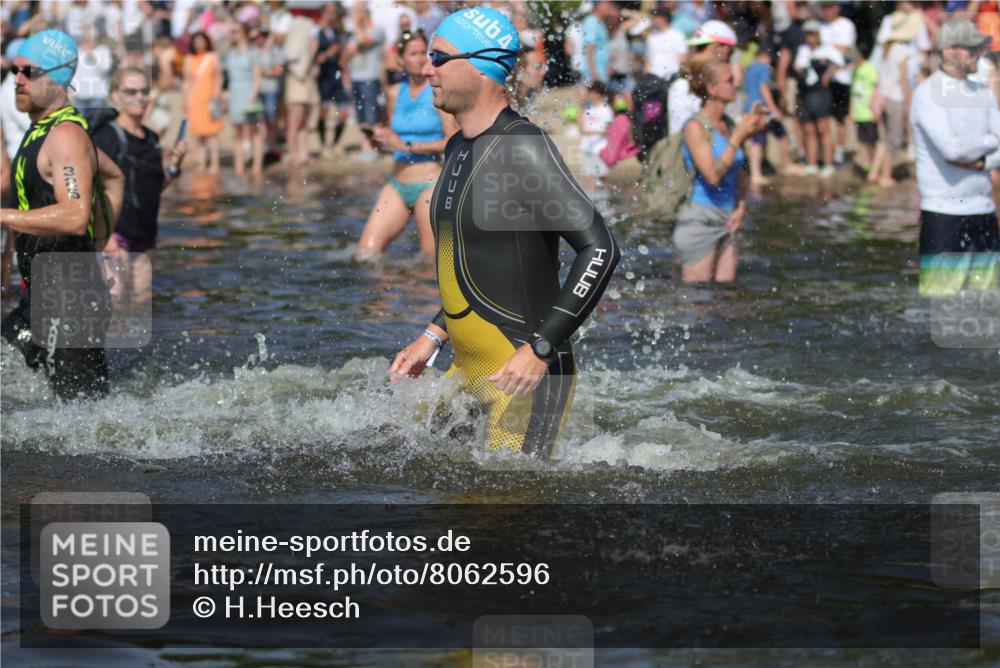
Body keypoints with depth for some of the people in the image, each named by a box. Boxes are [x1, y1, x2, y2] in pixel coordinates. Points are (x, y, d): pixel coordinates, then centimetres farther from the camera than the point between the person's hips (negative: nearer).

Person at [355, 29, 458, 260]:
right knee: (365, 253, -5)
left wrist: (408, 146, -16)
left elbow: (453, 142, -14)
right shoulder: (395, 92, 10)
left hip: (429, 183, -5)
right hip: (397, 185, 5)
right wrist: (380, 138, 2)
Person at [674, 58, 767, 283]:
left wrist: (741, 207, 4)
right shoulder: (696, 126, -12)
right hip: (699, 220, -7)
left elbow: (739, 175, 21)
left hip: (726, 221, 7)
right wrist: (739, 137, -21)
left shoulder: (728, 125, 10)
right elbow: (713, 176, -22)